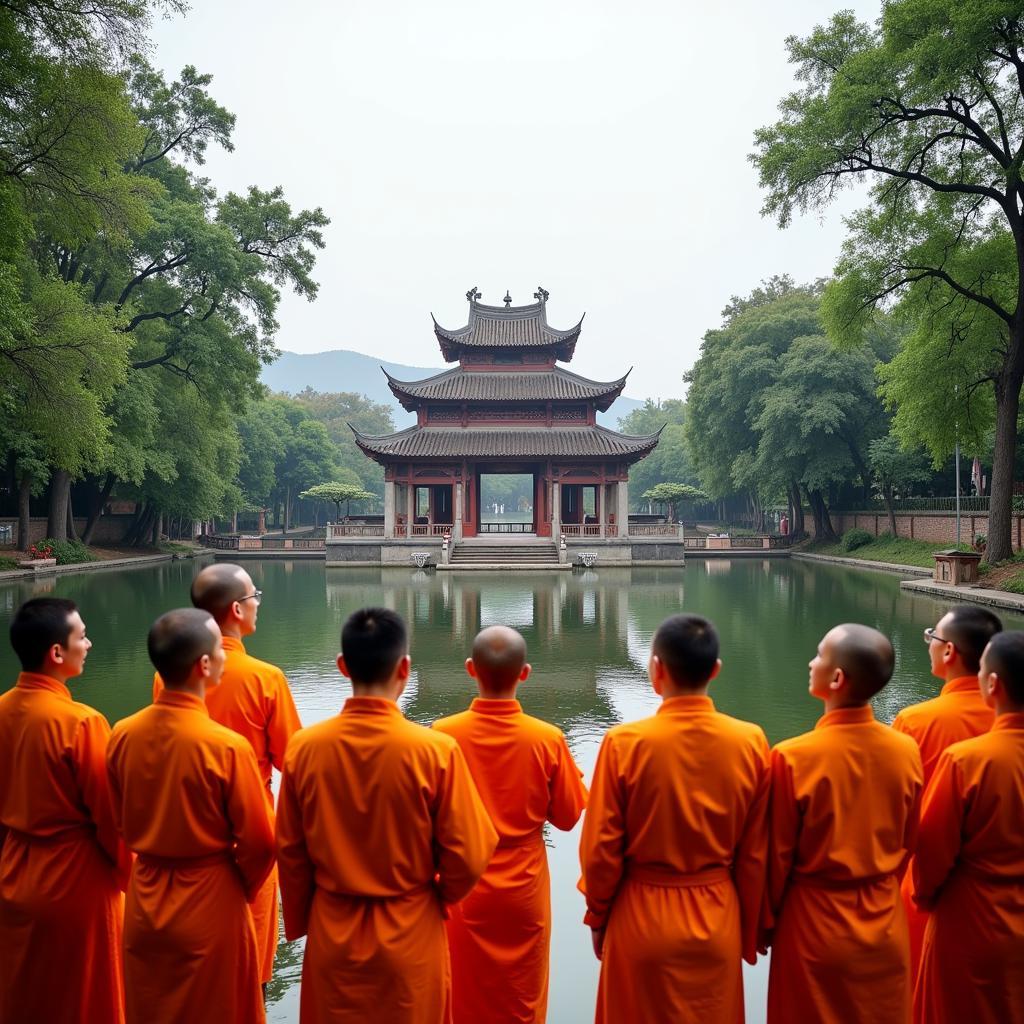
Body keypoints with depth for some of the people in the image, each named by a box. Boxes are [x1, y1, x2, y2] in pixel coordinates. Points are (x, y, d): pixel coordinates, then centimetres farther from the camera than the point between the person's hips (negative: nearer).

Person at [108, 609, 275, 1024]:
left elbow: (122, 824, 5)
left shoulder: (122, 735, -10)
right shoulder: (228, 746, -24)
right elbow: (258, 843, -15)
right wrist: (243, 888, 5)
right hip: (209, 906, -4)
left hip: (145, 903, 4)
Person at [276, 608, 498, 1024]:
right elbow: (467, 858, -13)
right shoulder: (435, 749, -20)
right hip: (410, 936, -2)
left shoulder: (304, 747, -12)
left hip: (332, 934, 2)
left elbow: (290, 852, -2)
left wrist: (300, 923, 13)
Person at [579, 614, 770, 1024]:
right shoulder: (751, 742, -11)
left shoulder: (625, 742, -17)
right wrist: (749, 932, 10)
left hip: (642, 919, -2)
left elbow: (601, 850, -11)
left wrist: (597, 916, 6)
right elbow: (755, 854, -3)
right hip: (718, 922, 2)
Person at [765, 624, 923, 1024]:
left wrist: (767, 919, 5)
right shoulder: (907, 751, -10)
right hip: (886, 924, 4)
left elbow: (778, 854, -12)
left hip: (816, 925, -3)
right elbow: (908, 844, 3)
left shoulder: (793, 757, -22)